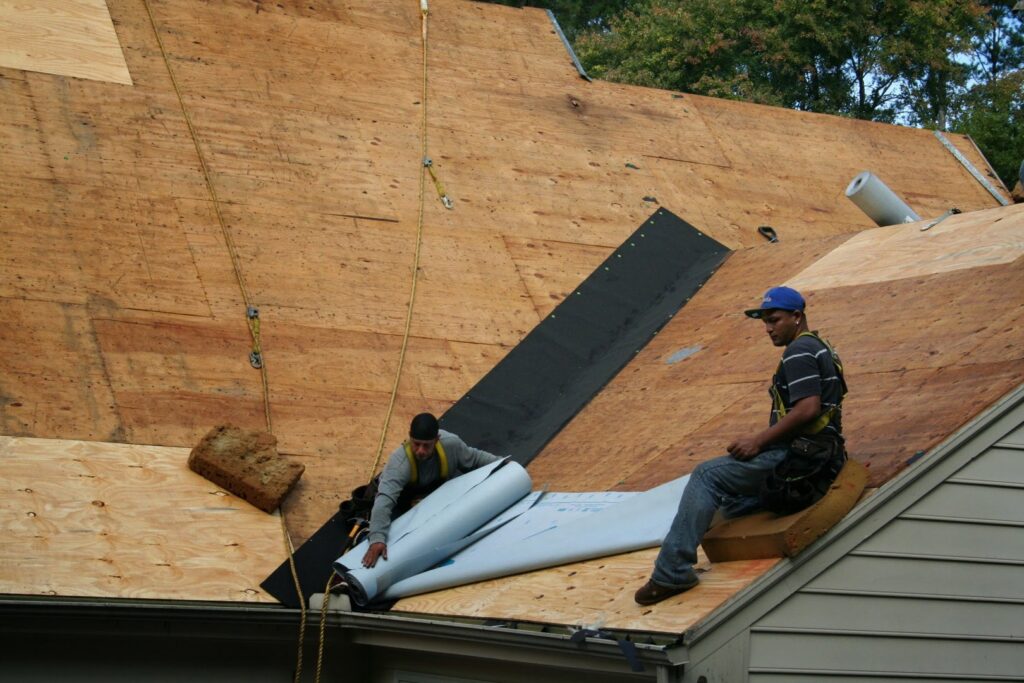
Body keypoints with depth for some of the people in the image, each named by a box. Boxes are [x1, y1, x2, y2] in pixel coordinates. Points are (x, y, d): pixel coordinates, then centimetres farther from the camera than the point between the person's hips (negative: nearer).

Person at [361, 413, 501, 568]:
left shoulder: (450, 443, -31)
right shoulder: (400, 461, -45)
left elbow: (474, 457, -7)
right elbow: (385, 499, -57)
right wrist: (377, 538, -69)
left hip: (439, 488, 4)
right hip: (406, 498, -4)